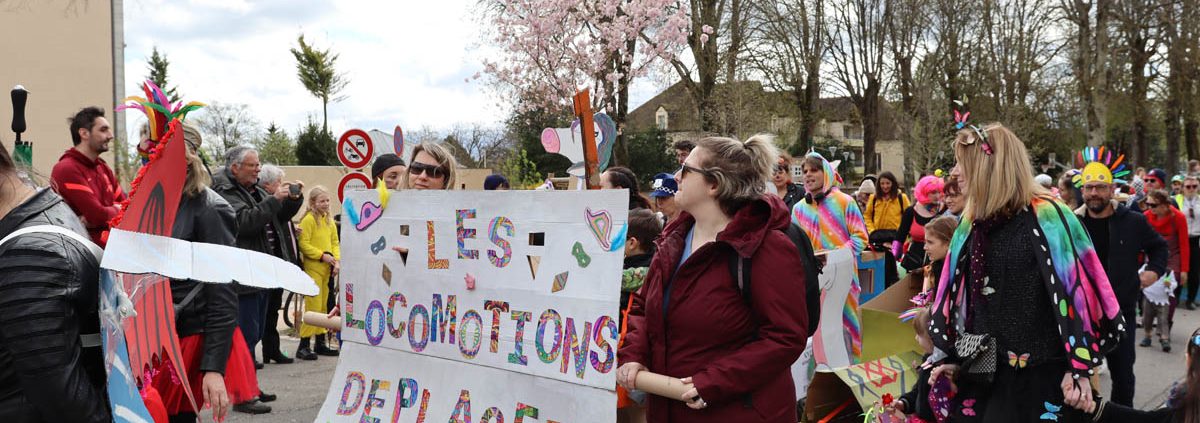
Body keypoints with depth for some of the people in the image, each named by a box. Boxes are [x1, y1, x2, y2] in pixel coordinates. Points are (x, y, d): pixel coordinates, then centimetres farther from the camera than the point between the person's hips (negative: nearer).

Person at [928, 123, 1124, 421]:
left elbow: (1073, 291, -13)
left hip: (1043, 373, -6)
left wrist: (1080, 367, -15)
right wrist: (951, 356, 14)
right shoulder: (973, 223, 7)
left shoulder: (1046, 218, -12)